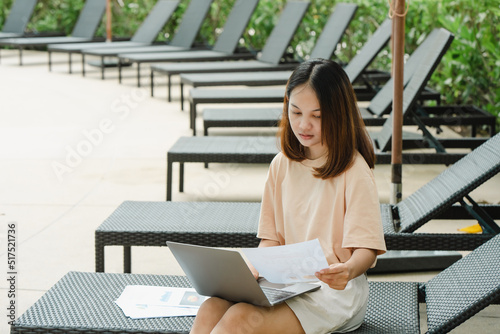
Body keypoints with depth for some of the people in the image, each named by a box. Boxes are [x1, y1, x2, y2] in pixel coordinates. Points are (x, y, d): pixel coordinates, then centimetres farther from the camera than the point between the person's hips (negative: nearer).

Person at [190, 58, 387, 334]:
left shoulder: (354, 170, -6)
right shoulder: (282, 165, 11)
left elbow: (366, 250, -9)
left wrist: (348, 270, -31)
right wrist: (254, 267, -6)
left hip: (335, 289, -5)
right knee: (210, 309, -26)